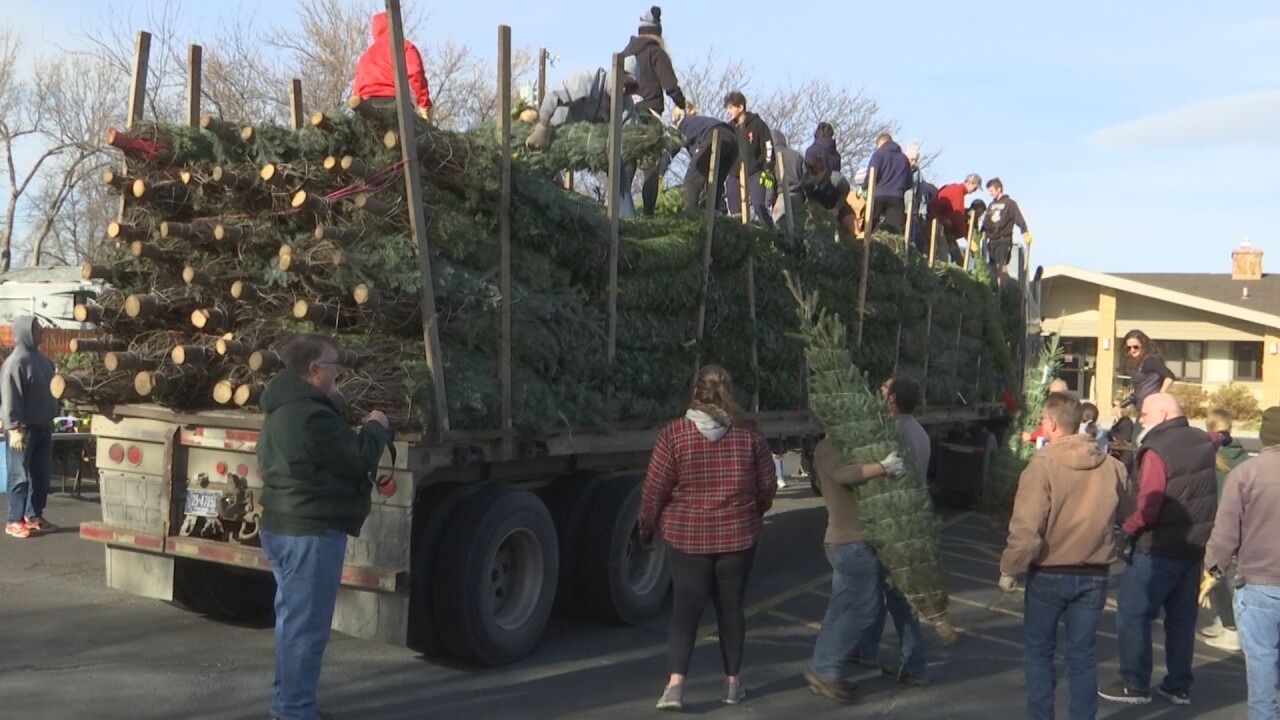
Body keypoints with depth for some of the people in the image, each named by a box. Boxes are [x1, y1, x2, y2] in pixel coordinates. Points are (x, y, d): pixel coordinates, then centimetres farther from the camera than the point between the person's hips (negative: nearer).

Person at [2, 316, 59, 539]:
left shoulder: (41, 358, 10)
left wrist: (50, 420, 16)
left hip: (42, 426, 8)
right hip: (23, 428, -8)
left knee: (41, 474, 13)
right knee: (20, 476, -2)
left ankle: (34, 516, 23)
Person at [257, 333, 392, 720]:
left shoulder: (284, 408, 13)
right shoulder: (310, 414, -23)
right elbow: (358, 458, -19)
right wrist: (376, 428, -3)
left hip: (284, 527, 11)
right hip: (310, 532, -11)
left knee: (292, 620, 20)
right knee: (306, 627, -4)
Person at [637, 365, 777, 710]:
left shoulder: (673, 434, -9)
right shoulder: (748, 435, -3)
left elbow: (655, 487, -6)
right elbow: (767, 486, 5)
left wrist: (646, 525, 10)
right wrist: (752, 514, 24)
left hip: (687, 536, -1)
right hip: (738, 536, 1)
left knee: (686, 607, 2)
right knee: (731, 607, 13)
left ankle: (675, 684, -11)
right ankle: (733, 683, 22)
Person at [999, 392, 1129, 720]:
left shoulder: (1042, 465, -18)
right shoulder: (1112, 466, -3)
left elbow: (1026, 527, -20)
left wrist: (1010, 568, -9)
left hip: (1049, 573, -4)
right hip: (1094, 574, 4)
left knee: (1038, 652, 13)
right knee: (1082, 655, 13)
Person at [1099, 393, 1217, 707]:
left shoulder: (1157, 451, -20)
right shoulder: (1203, 441, 4)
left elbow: (1147, 508, -25)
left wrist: (1127, 527, -8)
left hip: (1159, 549, -8)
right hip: (1195, 544, 8)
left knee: (1132, 613, 3)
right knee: (1182, 615, 16)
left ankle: (1135, 685, 6)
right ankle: (1179, 685, 22)